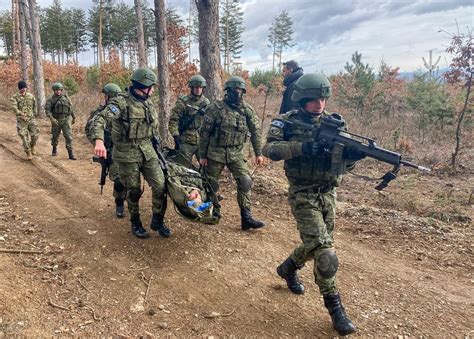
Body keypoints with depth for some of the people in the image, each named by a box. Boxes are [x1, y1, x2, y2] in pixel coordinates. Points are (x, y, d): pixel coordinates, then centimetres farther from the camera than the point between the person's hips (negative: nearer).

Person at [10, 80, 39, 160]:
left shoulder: (31, 96, 4)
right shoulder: (15, 97, -6)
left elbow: (34, 105, 19)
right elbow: (14, 107, -20)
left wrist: (34, 113, 18)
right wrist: (20, 113, -37)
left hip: (31, 118, 3)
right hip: (21, 120, -2)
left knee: (35, 134, 0)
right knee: (24, 137, -2)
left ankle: (32, 146, 29)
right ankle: (28, 153, 9)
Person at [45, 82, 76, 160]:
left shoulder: (66, 97, 7)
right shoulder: (51, 99, 0)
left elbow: (71, 108, 16)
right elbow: (47, 109, -7)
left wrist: (74, 117, 19)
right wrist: (51, 118, -20)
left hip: (66, 120, 0)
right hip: (56, 120, 0)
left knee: (68, 136, -9)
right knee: (55, 136, 13)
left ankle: (70, 153, -9)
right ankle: (54, 149, 38)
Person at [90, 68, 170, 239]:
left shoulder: (148, 103, 9)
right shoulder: (121, 102, -14)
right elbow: (101, 119, -26)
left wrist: (155, 146, 22)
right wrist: (99, 140, -43)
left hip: (148, 152, 6)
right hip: (127, 155, -5)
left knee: (160, 186, -1)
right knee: (134, 191, 6)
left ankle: (157, 221, 18)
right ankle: (135, 223, 29)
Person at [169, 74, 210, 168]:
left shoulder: (206, 103, 11)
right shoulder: (183, 102, -4)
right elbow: (173, 120, -8)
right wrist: (176, 137, -15)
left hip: (203, 141, 4)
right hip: (186, 142, -4)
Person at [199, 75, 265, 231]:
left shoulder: (247, 109, 0)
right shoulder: (216, 108, -9)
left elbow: (255, 131, 5)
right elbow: (204, 132, -5)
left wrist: (258, 153, 1)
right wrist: (202, 155, -4)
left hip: (236, 153, 2)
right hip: (215, 153, -2)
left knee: (245, 182, -10)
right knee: (211, 184, 8)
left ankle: (246, 218, -2)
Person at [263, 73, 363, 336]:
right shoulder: (287, 123, -8)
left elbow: (345, 164, -1)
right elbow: (269, 149, -24)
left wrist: (354, 153, -24)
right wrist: (301, 147, -36)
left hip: (328, 194, 5)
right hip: (303, 196, -5)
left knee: (315, 244, 18)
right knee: (325, 252, -11)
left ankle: (288, 268, 46)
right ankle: (334, 307, 6)